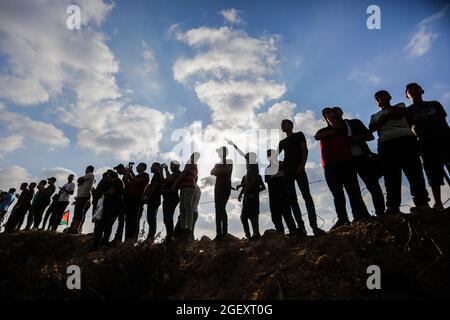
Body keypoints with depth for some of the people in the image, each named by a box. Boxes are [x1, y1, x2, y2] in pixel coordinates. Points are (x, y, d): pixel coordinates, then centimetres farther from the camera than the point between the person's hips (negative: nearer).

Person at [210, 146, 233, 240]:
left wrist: (217, 171, 1)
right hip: (218, 187, 6)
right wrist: (220, 170, -11)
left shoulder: (229, 162, 6)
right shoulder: (218, 164, 22)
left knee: (221, 208, -16)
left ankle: (224, 231, -16)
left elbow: (226, 170, -11)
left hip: (226, 187, -6)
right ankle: (219, 232, -3)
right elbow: (212, 172, 6)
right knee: (218, 209, -2)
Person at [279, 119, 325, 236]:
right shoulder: (282, 142, 26)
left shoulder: (299, 135, 13)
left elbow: (305, 150, 0)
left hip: (298, 168, -5)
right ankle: (301, 226, -5)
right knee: (292, 198, -4)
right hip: (287, 170, 5)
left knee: (307, 195, -15)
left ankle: (314, 226, -23)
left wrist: (302, 165, -13)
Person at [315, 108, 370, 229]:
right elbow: (316, 137, 3)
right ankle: (342, 219, -8)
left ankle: (361, 215, -14)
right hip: (329, 164, 3)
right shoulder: (322, 131, 26)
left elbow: (337, 127, -5)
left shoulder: (342, 124, 19)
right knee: (337, 192, -4)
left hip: (345, 160, -3)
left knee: (352, 189, -10)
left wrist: (331, 117, 9)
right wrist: (332, 132, -1)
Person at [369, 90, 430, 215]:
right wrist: (385, 117, 1)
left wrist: (386, 107, 13)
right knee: (391, 176, -10)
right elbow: (372, 128, 9)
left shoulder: (399, 105, 28)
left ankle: (422, 202, -16)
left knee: (414, 171, -11)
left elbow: (400, 113, 2)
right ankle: (393, 207, -18)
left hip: (406, 139, -1)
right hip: (386, 144, 1)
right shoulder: (375, 116, 31)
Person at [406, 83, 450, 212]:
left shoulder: (434, 104, 21)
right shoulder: (408, 111, 15)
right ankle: (438, 204, -10)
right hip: (427, 143, -1)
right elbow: (413, 129, 5)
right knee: (434, 174, -7)